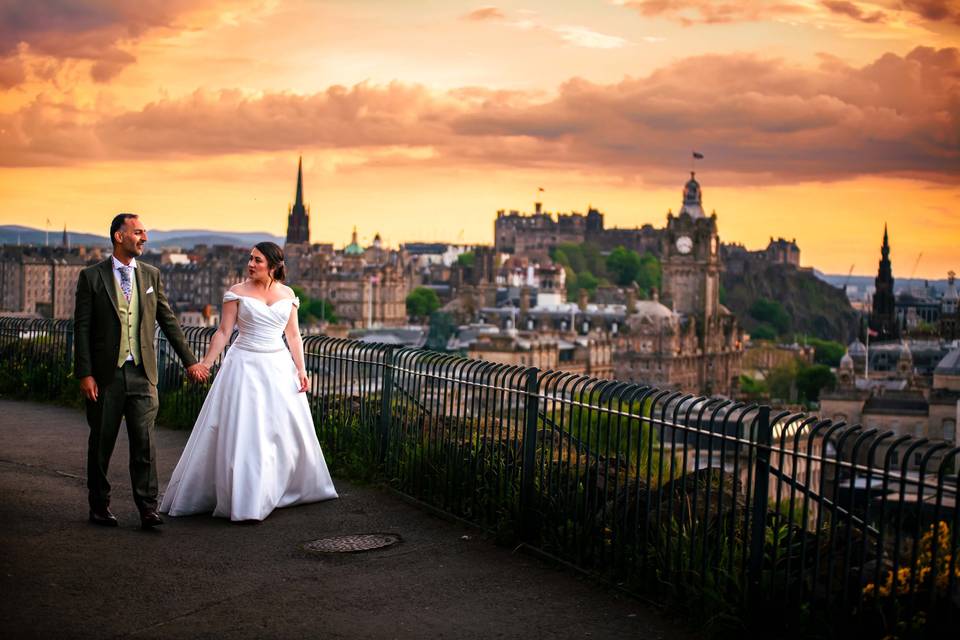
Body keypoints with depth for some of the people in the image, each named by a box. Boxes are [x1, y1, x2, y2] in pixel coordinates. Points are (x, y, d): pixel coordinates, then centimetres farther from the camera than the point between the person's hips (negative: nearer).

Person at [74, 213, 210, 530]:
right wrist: (84, 374, -10)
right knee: (101, 441, 9)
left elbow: (168, 320, 12)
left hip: (142, 372, 2)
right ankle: (99, 505, 22)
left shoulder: (151, 274, 8)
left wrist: (189, 360, 11)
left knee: (144, 441, -2)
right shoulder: (92, 276, -2)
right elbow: (81, 328, -4)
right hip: (105, 373, -2)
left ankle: (147, 507, 2)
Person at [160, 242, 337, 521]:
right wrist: (205, 363, -13)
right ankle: (241, 498, 2)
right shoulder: (237, 292, -3)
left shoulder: (287, 294, 6)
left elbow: (294, 335, 8)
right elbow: (223, 332, -4)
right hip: (245, 366, -4)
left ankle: (285, 489, 30)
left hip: (279, 367, 4)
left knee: (287, 429, 11)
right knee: (240, 432, -6)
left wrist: (301, 369, 1)